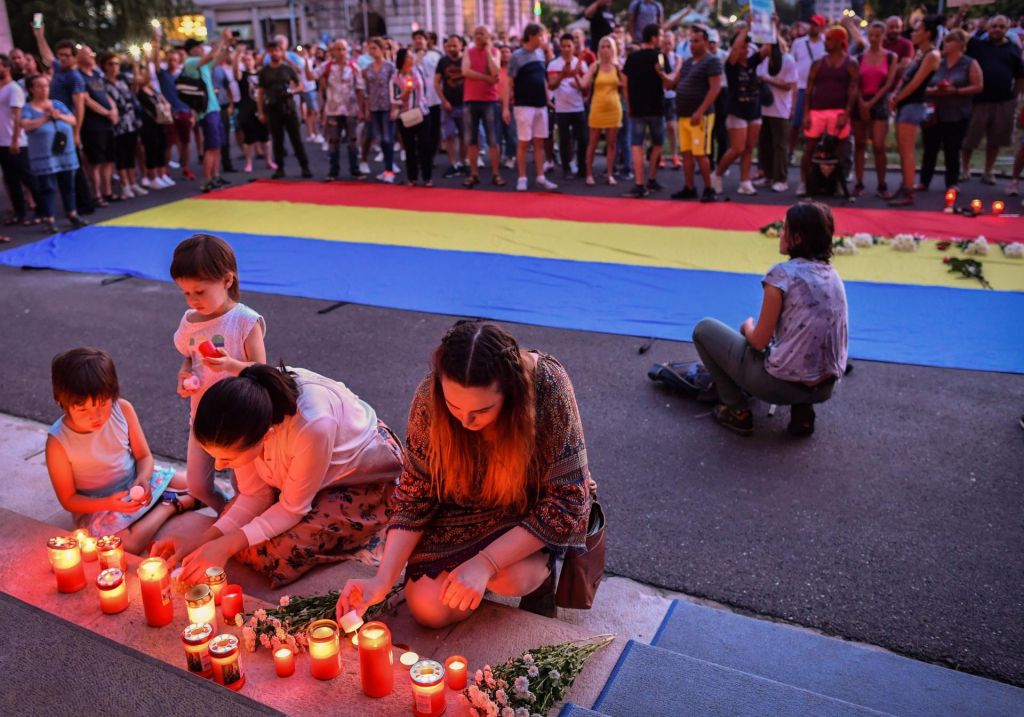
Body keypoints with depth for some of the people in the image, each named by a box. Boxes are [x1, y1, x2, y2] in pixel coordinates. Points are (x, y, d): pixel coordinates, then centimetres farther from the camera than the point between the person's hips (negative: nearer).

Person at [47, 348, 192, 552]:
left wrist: (142, 479, -26)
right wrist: (107, 503, -29)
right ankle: (170, 505, -10)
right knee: (127, 546, -29)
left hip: (136, 481, 3)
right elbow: (68, 500, -12)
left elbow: (144, 456, -4)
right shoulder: (58, 442, -22)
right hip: (96, 506, -3)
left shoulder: (123, 409, -16)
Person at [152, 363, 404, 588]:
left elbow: (293, 508, -24)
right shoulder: (242, 421, -24)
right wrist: (200, 541, -21)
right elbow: (255, 495, -10)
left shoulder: (312, 426, -42)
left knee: (276, 553, -20)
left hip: (367, 479, -6)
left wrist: (226, 546, -29)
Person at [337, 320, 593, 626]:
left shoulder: (549, 386, -32)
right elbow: (415, 495, -11)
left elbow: (567, 500, -26)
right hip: (465, 508, 2)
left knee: (510, 577, -30)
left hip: (536, 505, -2)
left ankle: (542, 565, 5)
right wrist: (382, 580, -22)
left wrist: (484, 563, -32)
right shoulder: (430, 397, -24)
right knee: (428, 609, -13)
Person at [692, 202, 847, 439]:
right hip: (825, 387, 7)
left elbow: (760, 342, -10)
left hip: (782, 384, -6)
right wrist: (755, 331, 22)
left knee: (704, 329, 10)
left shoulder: (782, 274, -14)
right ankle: (803, 412, 17)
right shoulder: (832, 274, 7)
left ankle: (737, 412, 12)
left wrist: (748, 327, 12)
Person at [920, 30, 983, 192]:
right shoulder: (937, 63, 10)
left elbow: (977, 87, -5)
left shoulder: (970, 64, 1)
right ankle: (924, 182, 12)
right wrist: (934, 90, -13)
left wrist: (956, 91, -17)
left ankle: (952, 183, 12)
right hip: (933, 114, 2)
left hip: (957, 116, -2)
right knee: (930, 149, 4)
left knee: (952, 151, 3)